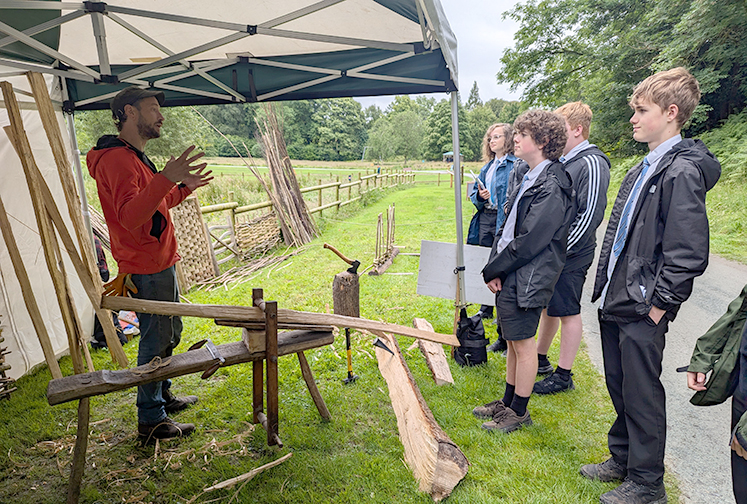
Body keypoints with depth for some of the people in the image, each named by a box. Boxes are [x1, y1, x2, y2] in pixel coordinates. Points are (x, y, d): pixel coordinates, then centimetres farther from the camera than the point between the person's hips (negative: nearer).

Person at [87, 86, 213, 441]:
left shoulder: (133, 157, 16)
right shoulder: (117, 159, -18)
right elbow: (131, 217, -33)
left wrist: (183, 188, 17)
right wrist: (166, 178, -44)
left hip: (159, 263, 11)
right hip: (148, 269, -10)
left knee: (169, 333, 21)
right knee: (156, 341, 0)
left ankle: (163, 396, 38)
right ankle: (151, 420, 14)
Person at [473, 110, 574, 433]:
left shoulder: (551, 187, -18)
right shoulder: (529, 177, 12)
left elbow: (528, 242, -21)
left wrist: (491, 270, -11)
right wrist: (495, 268, 1)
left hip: (526, 279, -9)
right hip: (508, 276, 9)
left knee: (523, 344, 5)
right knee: (513, 342, 19)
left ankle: (519, 411, 22)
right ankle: (508, 401, 35)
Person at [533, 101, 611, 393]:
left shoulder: (592, 164, -15)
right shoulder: (561, 161, 12)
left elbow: (590, 216, -21)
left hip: (570, 256, -8)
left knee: (568, 312, 2)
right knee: (547, 307, 18)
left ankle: (563, 375, 15)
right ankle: (540, 359, 33)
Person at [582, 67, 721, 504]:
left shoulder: (682, 171, -17)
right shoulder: (645, 167, 13)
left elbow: (689, 254, -21)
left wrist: (658, 305, -17)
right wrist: (607, 286, 14)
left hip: (643, 310, -9)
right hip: (616, 302, 9)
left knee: (641, 395, 5)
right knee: (620, 387, 20)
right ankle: (623, 460, 38)